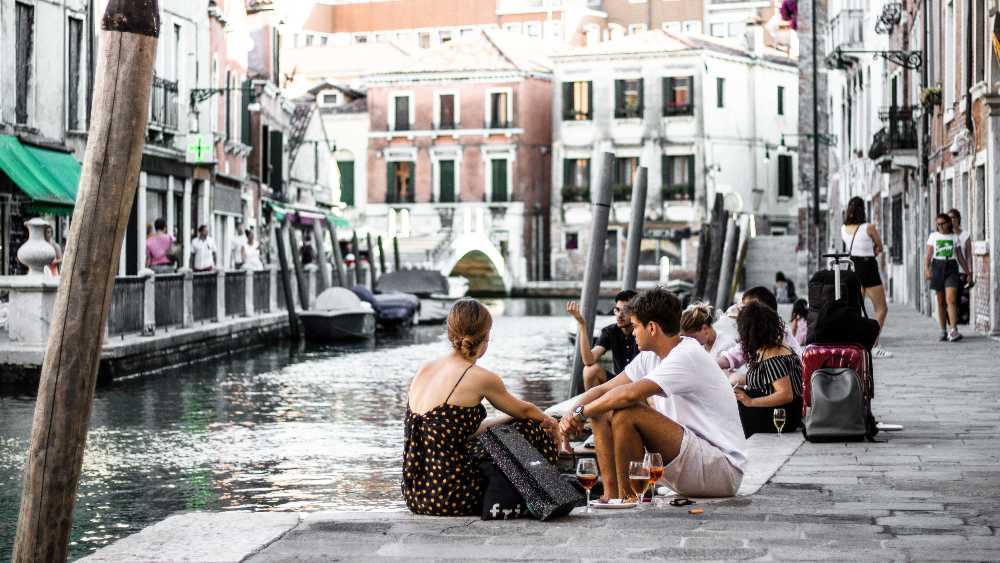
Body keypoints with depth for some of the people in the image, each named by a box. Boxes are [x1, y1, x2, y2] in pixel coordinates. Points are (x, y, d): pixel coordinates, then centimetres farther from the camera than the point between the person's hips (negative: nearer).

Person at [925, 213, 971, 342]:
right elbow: (928, 254, 2)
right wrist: (926, 268, -13)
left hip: (951, 268, -1)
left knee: (951, 299, -15)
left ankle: (953, 331, -21)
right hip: (937, 267, 1)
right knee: (941, 301, 6)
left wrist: (968, 272, 9)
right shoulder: (933, 236, 8)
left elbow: (960, 257, 12)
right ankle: (943, 331, 14)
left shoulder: (955, 237, 9)